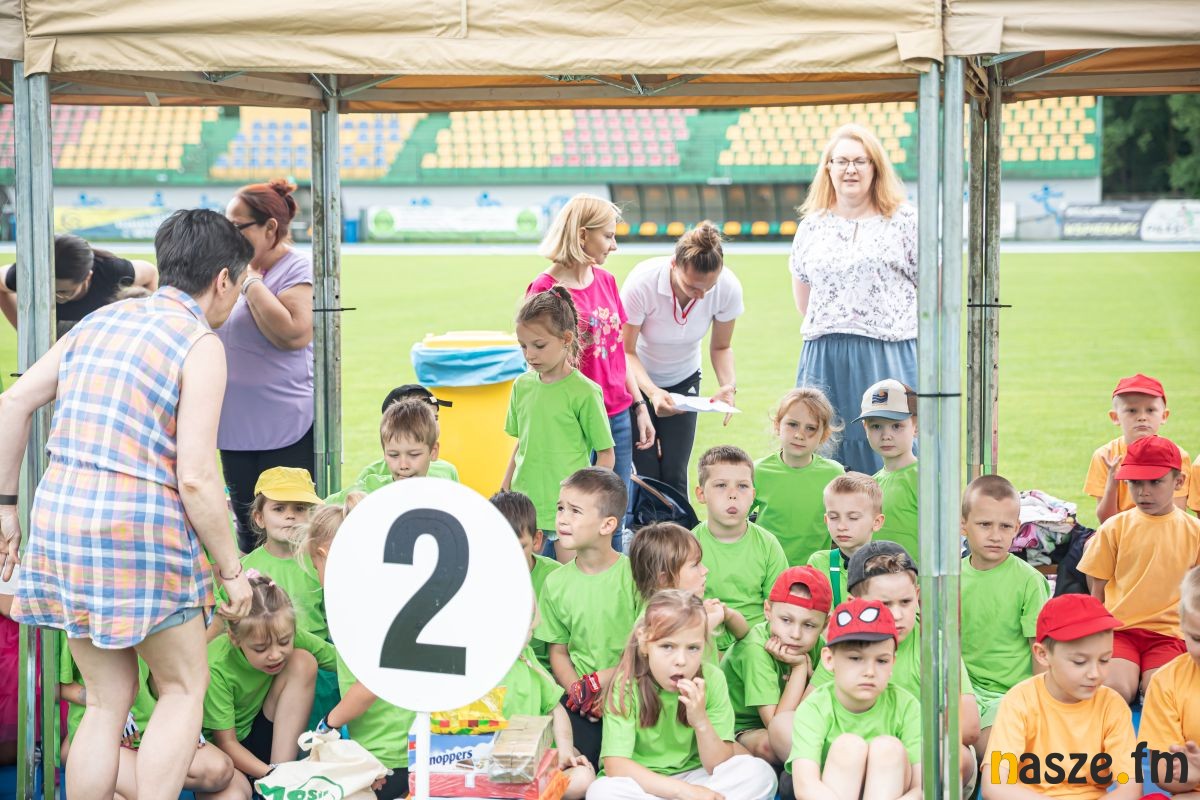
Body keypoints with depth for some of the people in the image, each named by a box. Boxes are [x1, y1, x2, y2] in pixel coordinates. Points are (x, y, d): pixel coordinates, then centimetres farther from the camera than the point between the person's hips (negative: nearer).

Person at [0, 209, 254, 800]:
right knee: (184, 688, 12)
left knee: (107, 702, 16)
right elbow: (196, 478, -13)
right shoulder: (201, 344, -6)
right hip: (139, 529, -6)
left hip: (58, 517, 6)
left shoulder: (101, 319, 14)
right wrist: (231, 570, -2)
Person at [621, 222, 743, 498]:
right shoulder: (641, 282, -32)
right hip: (638, 380, -2)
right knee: (647, 474, -9)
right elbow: (626, 351, -23)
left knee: (675, 476, -6)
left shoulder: (728, 287, -23)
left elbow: (721, 347, -6)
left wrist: (728, 385, -24)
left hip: (683, 380, 2)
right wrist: (652, 392, -39)